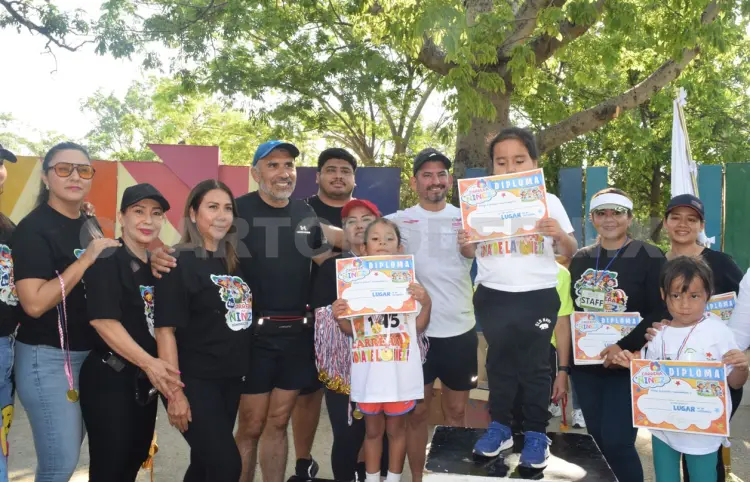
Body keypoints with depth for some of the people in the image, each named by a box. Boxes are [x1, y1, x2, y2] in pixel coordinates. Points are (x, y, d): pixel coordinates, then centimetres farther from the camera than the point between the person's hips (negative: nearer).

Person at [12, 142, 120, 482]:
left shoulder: (90, 225, 9)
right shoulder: (33, 228, -14)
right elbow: (34, 304, -23)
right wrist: (85, 259, -22)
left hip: (89, 353, 8)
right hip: (47, 357, -7)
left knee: (69, 451, 17)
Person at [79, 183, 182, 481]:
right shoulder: (107, 261, -13)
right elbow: (104, 321, -20)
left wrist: (155, 368, 2)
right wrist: (148, 362, -22)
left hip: (146, 381, 8)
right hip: (109, 379, -7)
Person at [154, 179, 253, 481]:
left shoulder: (233, 263, 10)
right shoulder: (179, 263, -11)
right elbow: (165, 329, -16)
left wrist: (242, 370, 9)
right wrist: (174, 391, -19)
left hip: (230, 380, 7)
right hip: (194, 382, -7)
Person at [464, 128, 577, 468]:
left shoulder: (549, 202, -1)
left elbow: (570, 254, 2)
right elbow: (472, 252, 9)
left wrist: (560, 235, -19)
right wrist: (464, 244, -13)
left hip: (538, 296, -2)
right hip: (493, 296, 2)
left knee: (536, 366, 7)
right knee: (499, 363, 14)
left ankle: (536, 434, 21)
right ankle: (499, 428, 28)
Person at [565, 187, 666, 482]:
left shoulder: (649, 257, -5)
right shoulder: (580, 259, 9)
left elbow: (661, 312, -12)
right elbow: (569, 308, 13)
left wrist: (624, 346, -23)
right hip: (585, 366, 5)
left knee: (617, 443, -8)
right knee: (597, 441, 13)